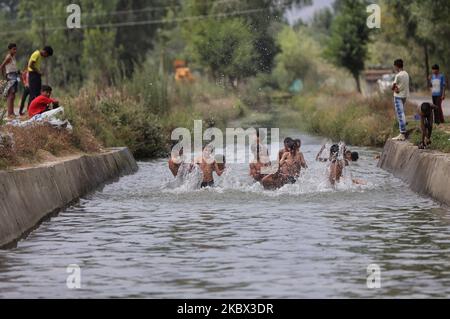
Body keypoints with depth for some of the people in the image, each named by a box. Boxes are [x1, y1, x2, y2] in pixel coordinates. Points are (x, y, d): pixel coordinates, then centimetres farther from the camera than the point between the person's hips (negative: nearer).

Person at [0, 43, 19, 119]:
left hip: (15, 77, 9)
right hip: (11, 77, -9)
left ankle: (12, 113, 14)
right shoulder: (8, 57, -12)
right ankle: (9, 113, -14)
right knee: (10, 96, -11)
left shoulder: (13, 57, 14)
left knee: (12, 96, 11)